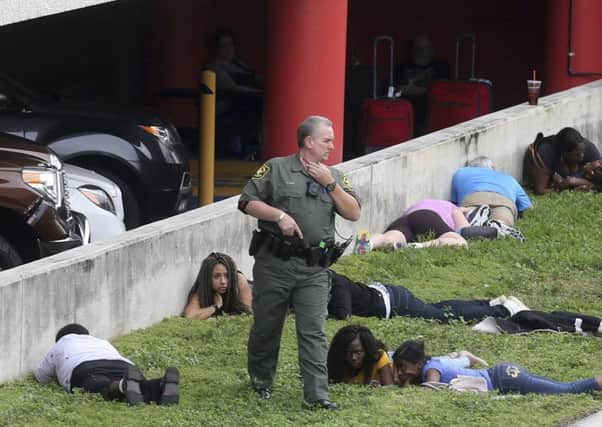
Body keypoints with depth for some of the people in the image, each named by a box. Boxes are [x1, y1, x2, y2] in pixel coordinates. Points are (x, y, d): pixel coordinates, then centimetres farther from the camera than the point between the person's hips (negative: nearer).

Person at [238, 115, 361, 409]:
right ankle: (261, 379, 30)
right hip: (274, 263, -2)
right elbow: (247, 202, -1)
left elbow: (354, 214, 3)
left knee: (313, 331, -6)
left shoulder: (334, 177, 13)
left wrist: (330, 184, -6)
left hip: (314, 268, 2)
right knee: (266, 325, 9)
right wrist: (279, 215, -14)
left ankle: (317, 394, -9)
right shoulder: (276, 169, 2)